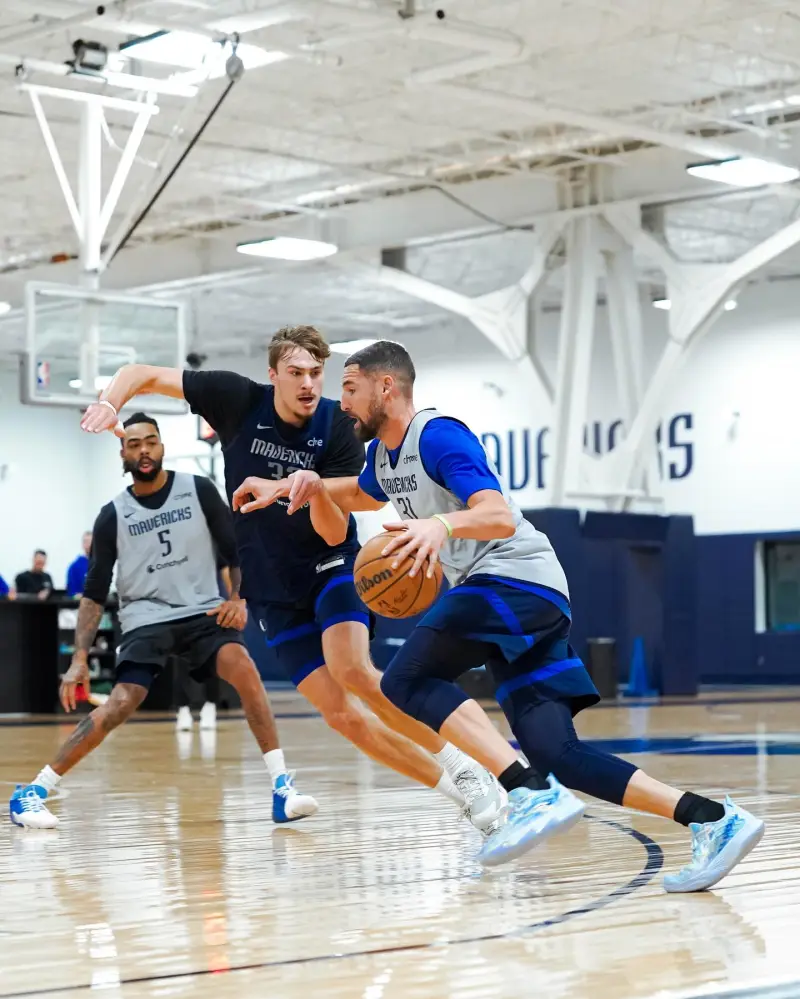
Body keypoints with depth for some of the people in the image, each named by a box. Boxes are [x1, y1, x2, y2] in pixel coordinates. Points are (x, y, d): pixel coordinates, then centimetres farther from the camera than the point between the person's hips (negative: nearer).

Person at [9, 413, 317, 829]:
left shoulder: (198, 490, 1)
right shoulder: (113, 515, 0)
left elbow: (236, 552, 7)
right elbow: (94, 594, 2)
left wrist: (239, 599, -11)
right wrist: (80, 659, -7)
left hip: (203, 611, 1)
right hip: (145, 619, -1)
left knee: (243, 667, -28)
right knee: (121, 703, -21)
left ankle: (282, 787, -26)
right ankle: (32, 792, -11)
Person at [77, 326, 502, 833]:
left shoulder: (340, 430, -14)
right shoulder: (239, 400, -9)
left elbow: (335, 534, -18)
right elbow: (143, 374, -3)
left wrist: (315, 491, -39)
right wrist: (110, 401, -24)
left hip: (331, 568, -2)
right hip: (274, 591, 2)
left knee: (352, 670, -31)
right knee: (341, 713, -10)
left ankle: (464, 767, -17)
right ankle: (458, 790, 1)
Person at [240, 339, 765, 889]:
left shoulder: (437, 435, -10)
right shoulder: (384, 454, 18)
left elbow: (501, 517, -24)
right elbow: (359, 496, 42)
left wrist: (442, 525, -43)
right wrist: (309, 485, 24)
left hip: (517, 579, -9)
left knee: (406, 680, -20)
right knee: (558, 756, -5)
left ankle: (534, 794, -28)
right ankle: (714, 820, -12)